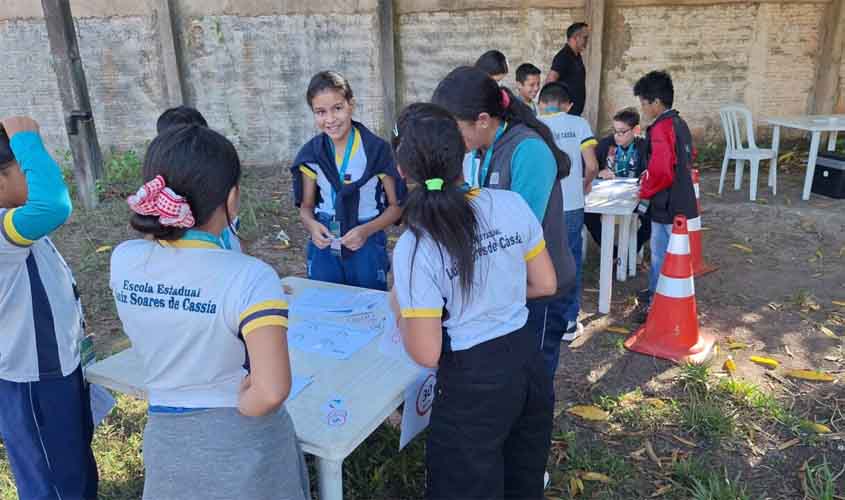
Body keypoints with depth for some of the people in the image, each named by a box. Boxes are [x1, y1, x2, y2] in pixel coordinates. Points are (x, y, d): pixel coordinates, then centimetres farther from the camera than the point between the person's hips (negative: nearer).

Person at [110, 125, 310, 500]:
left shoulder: (123, 261, -11)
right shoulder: (250, 278, -26)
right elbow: (272, 392, -31)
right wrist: (234, 409, -11)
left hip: (166, 439, 4)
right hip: (242, 446, -4)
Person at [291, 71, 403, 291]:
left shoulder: (377, 150, -11)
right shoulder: (311, 153, -1)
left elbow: (396, 206, -4)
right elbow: (306, 206, 7)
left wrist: (366, 230, -19)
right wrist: (312, 225, -15)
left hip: (367, 248, -2)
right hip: (323, 248, 3)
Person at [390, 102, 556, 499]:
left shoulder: (414, 246, -23)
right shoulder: (512, 204, -9)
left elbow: (426, 354, -18)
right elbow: (546, 284, 3)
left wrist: (398, 310, 0)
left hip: (473, 382, -5)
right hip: (528, 362, 5)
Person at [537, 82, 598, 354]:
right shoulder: (578, 124, -1)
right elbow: (591, 165, -7)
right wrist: (586, 183, 14)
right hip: (570, 207, 0)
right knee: (570, 265, 13)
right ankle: (568, 323, 21)